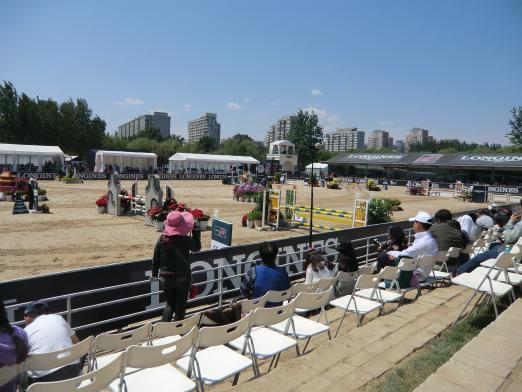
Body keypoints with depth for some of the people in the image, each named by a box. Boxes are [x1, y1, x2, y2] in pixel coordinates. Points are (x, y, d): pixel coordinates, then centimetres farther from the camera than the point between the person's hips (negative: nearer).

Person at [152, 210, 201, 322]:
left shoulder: (162, 239, -6)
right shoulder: (185, 240, -18)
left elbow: (156, 258, 3)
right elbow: (197, 247, 0)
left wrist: (154, 272, 17)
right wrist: (196, 231, 6)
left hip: (165, 278, 4)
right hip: (182, 277, -3)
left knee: (170, 304, 20)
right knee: (180, 305, 14)